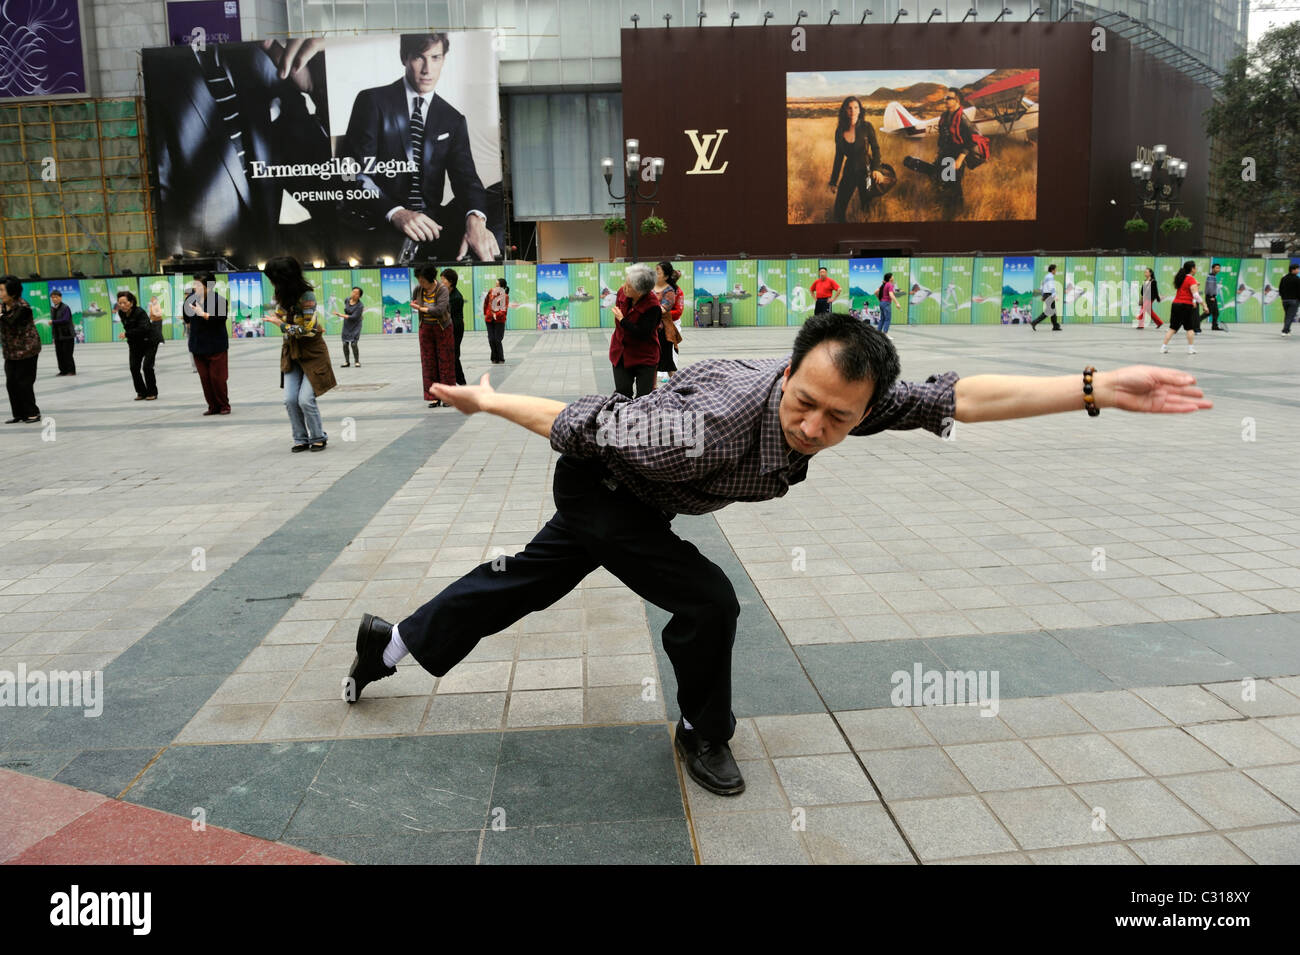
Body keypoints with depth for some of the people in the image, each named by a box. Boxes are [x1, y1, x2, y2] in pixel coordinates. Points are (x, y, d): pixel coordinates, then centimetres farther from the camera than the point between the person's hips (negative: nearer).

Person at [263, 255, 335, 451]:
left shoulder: (306, 295, -20)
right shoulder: (282, 294, 1)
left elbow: (308, 330, -21)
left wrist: (280, 324, -17)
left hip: (311, 352, -6)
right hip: (291, 353, 6)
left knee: (305, 400, -11)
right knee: (290, 400, -2)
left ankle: (318, 437, 9)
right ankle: (301, 439, 11)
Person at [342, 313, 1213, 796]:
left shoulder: (851, 399, -26)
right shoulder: (710, 427, -43)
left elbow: (962, 396, -31)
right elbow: (582, 421, -31)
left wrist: (1099, 389, -38)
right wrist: (487, 402, -17)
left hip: (637, 496, 7)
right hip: (596, 488, -7)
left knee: (526, 584, 20)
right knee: (707, 601, -15)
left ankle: (394, 643, 41)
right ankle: (704, 735, 14)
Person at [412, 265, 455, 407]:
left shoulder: (442, 289, -16)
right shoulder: (418, 289, -1)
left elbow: (440, 309, -28)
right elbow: (413, 300, 23)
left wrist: (421, 308, -19)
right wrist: (414, 305, 4)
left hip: (442, 328, -4)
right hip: (425, 328, 5)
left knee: (445, 362, 0)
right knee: (429, 363, 2)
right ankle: (434, 397, 6)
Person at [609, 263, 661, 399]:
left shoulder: (653, 306, -25)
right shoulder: (622, 292, -6)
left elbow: (643, 334, -25)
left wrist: (622, 320, -19)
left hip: (644, 356, -5)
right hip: (621, 353, 5)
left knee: (644, 396, -2)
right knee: (622, 393, 4)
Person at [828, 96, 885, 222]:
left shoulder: (867, 127, -9)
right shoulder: (840, 131, -2)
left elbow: (875, 149, -3)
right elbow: (839, 156, 6)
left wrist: (876, 168, -21)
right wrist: (833, 181, 8)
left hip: (865, 171, -3)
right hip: (849, 173, 3)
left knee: (866, 210, 5)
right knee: (838, 212, 2)